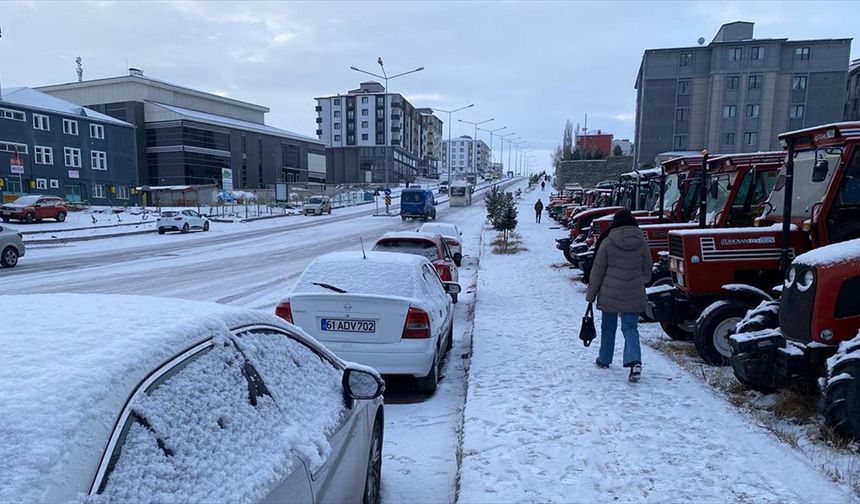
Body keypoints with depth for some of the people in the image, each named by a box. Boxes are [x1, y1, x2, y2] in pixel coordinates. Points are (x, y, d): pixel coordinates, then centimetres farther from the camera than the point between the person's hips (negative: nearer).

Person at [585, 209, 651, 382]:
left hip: (610, 294, -1)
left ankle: (604, 359, 29)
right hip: (634, 295, 2)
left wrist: (591, 294, 4)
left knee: (608, 326, 15)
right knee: (630, 327, 6)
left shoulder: (608, 242, -8)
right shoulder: (641, 242, 1)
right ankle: (635, 361, -14)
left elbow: (597, 270, -5)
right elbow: (647, 271, 11)